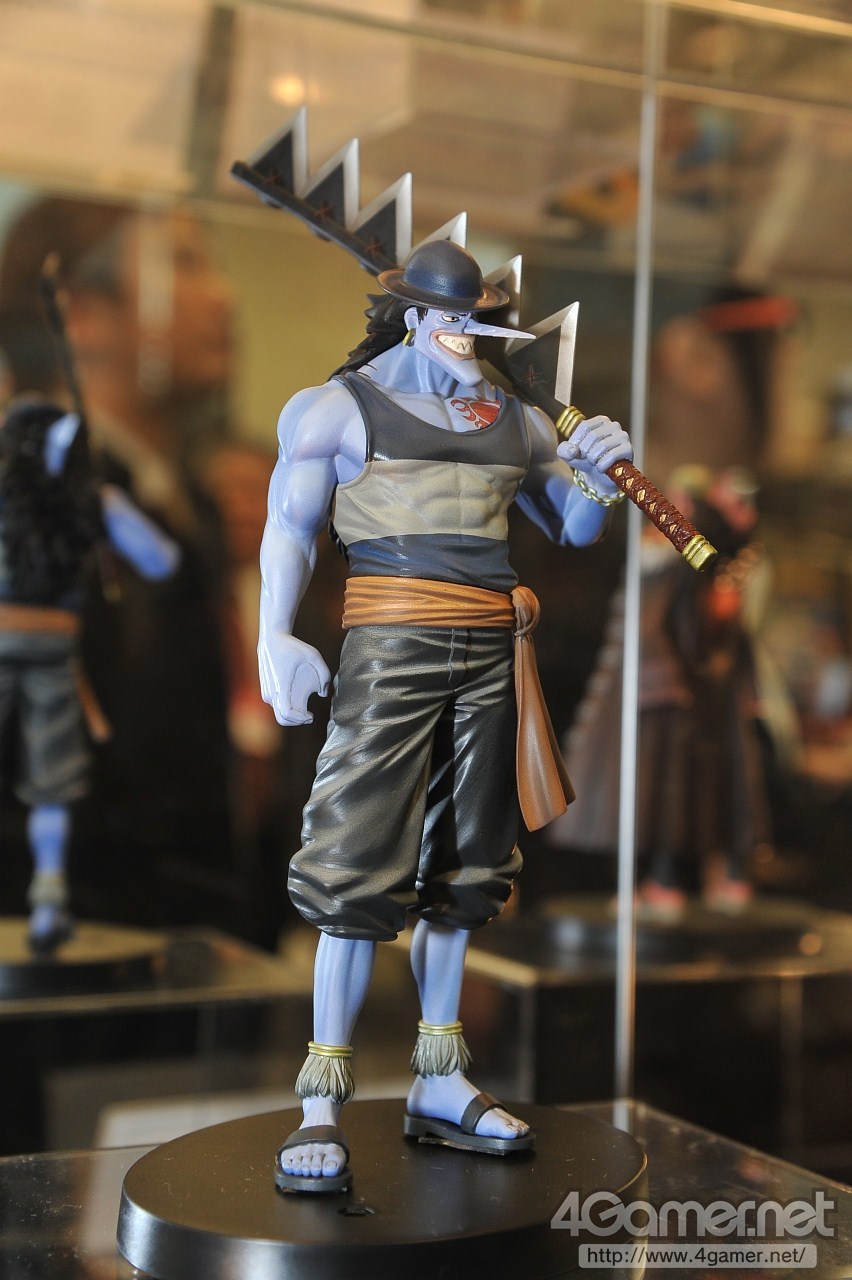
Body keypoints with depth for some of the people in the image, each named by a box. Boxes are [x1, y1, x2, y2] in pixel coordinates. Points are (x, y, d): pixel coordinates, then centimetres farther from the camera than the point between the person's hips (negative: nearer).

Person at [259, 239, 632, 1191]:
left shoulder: (515, 420, 17)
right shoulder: (345, 405, 4)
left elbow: (574, 530, 24)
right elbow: (289, 526, 1)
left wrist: (594, 475, 2)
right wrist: (275, 637, -13)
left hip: (491, 649, 5)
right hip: (393, 645, -5)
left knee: (457, 866, 8)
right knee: (362, 866, -9)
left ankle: (439, 1088, 18)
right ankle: (321, 1105, -2)